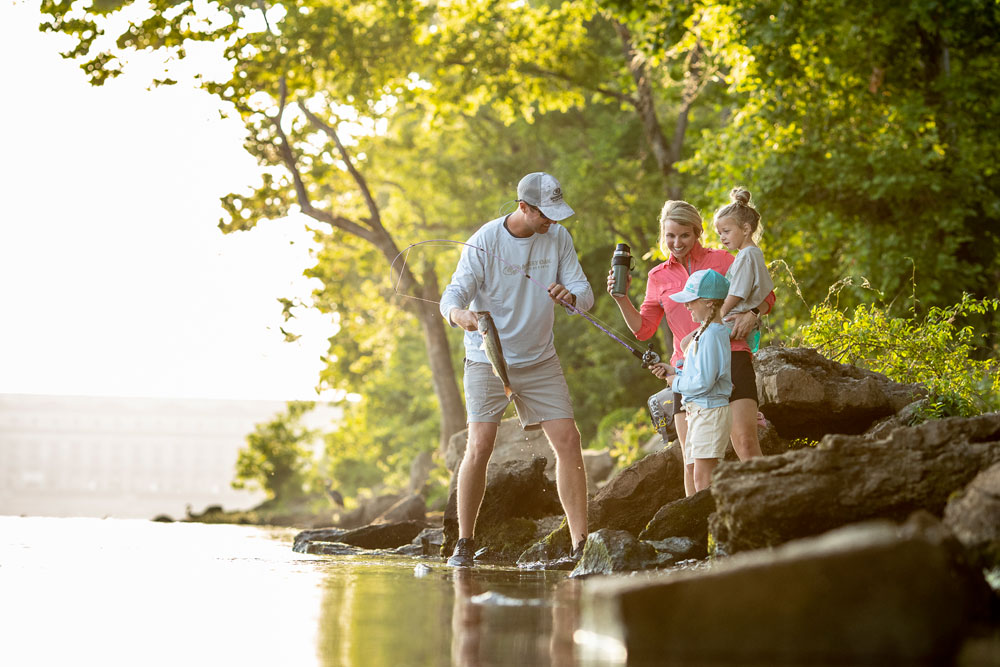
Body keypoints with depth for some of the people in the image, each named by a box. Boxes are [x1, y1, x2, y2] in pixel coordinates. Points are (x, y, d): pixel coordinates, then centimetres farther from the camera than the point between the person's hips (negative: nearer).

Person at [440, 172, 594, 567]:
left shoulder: (558, 238, -2)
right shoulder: (485, 241, -13)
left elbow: (585, 295, -3)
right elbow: (453, 294, -17)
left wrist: (570, 295, -28)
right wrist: (460, 314, -42)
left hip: (540, 360, 4)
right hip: (487, 360, -3)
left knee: (568, 440, -7)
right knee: (480, 446, -14)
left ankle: (581, 544, -2)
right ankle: (464, 543, 1)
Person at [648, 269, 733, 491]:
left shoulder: (711, 334, -17)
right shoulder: (703, 332, 16)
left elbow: (703, 382, -22)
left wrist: (676, 383, -7)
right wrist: (673, 372, 10)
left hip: (710, 412, -11)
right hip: (699, 412, 11)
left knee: (703, 479, -12)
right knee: (700, 476, 9)